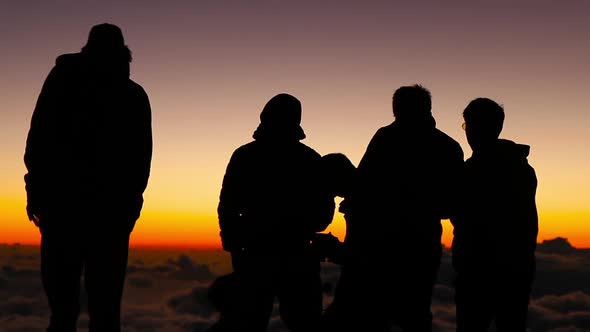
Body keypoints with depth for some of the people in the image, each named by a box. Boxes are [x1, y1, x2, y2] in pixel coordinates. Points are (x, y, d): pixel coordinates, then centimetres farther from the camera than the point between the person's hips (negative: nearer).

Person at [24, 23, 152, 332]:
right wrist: (130, 200, 12)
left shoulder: (64, 77, 8)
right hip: (115, 208, 1)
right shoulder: (135, 94, 13)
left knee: (62, 293, -1)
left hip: (63, 202, -1)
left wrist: (35, 190, 0)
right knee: (105, 299, 2)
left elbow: (39, 138, -1)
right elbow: (142, 157, 9)